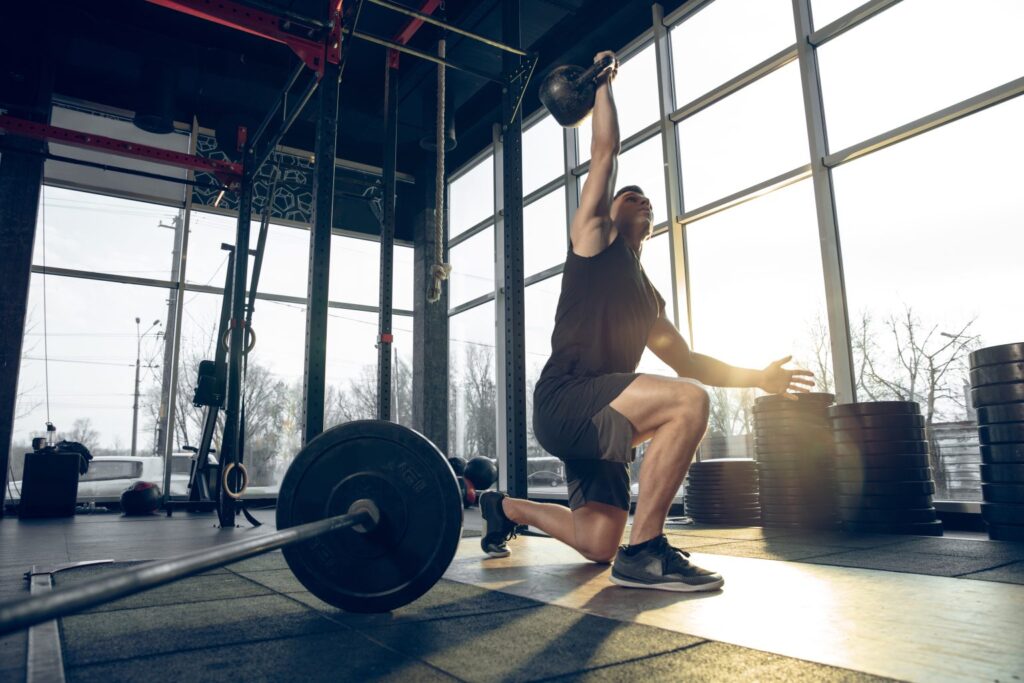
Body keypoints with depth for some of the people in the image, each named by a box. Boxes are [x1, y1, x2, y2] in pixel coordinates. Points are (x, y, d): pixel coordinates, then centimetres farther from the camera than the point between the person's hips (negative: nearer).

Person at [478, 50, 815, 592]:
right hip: (564, 400, -8)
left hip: (595, 415, 8)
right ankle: (643, 551, -20)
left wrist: (756, 377, 14)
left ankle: (506, 507, 36)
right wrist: (603, 84, 16)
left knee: (596, 545, 11)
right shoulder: (593, 240, 6)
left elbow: (685, 360, 22)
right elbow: (604, 153, 4)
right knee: (688, 401, -29)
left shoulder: (648, 298, 24)